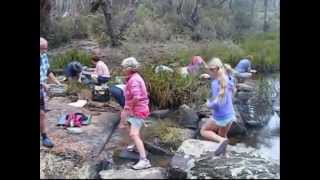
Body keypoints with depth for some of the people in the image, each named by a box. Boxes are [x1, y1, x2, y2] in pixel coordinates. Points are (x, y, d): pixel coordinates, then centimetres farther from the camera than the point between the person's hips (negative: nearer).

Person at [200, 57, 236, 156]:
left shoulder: (215, 83, -23)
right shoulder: (227, 80, 0)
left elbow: (217, 103, -30)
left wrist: (208, 104, -8)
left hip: (220, 117, -7)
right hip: (230, 115, 7)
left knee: (203, 131, 16)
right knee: (222, 136, 27)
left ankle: (222, 141, -7)